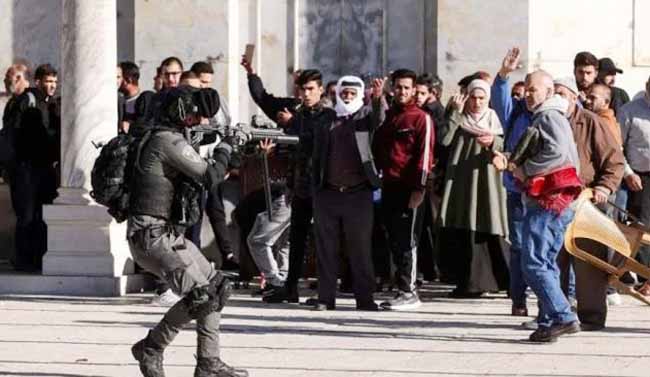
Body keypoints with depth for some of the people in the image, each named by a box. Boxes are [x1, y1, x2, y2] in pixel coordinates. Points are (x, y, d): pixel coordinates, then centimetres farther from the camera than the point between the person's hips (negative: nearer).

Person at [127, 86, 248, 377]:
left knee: (216, 287, 10)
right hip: (152, 236, -11)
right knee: (200, 295, -17)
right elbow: (210, 177, -16)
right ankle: (150, 348, -4)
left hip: (168, 235, 11)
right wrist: (225, 148, -2)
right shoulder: (169, 141, -15)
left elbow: (196, 174, 24)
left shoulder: (166, 139, 16)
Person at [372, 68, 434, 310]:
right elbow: (377, 149, 23)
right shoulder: (387, 117, 17)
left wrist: (418, 188, -16)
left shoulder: (421, 118, -3)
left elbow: (425, 154, -10)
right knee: (394, 241, 7)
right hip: (389, 188, 7)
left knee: (406, 242, -7)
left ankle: (408, 292, -6)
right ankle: (403, 290, 12)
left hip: (409, 189, -7)